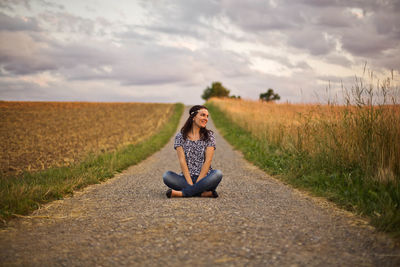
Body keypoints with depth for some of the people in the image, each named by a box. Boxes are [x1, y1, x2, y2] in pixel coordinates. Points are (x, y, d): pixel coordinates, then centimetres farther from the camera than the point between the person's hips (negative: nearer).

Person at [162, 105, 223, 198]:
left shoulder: (209, 135, 4)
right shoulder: (180, 136, 3)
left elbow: (208, 160, -5)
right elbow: (182, 160, -6)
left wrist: (198, 182, -16)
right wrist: (190, 183, -18)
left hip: (204, 177, 0)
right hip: (186, 177, 0)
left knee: (218, 174, -31)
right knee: (166, 176, -27)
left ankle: (181, 193, -30)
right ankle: (204, 193, -30)